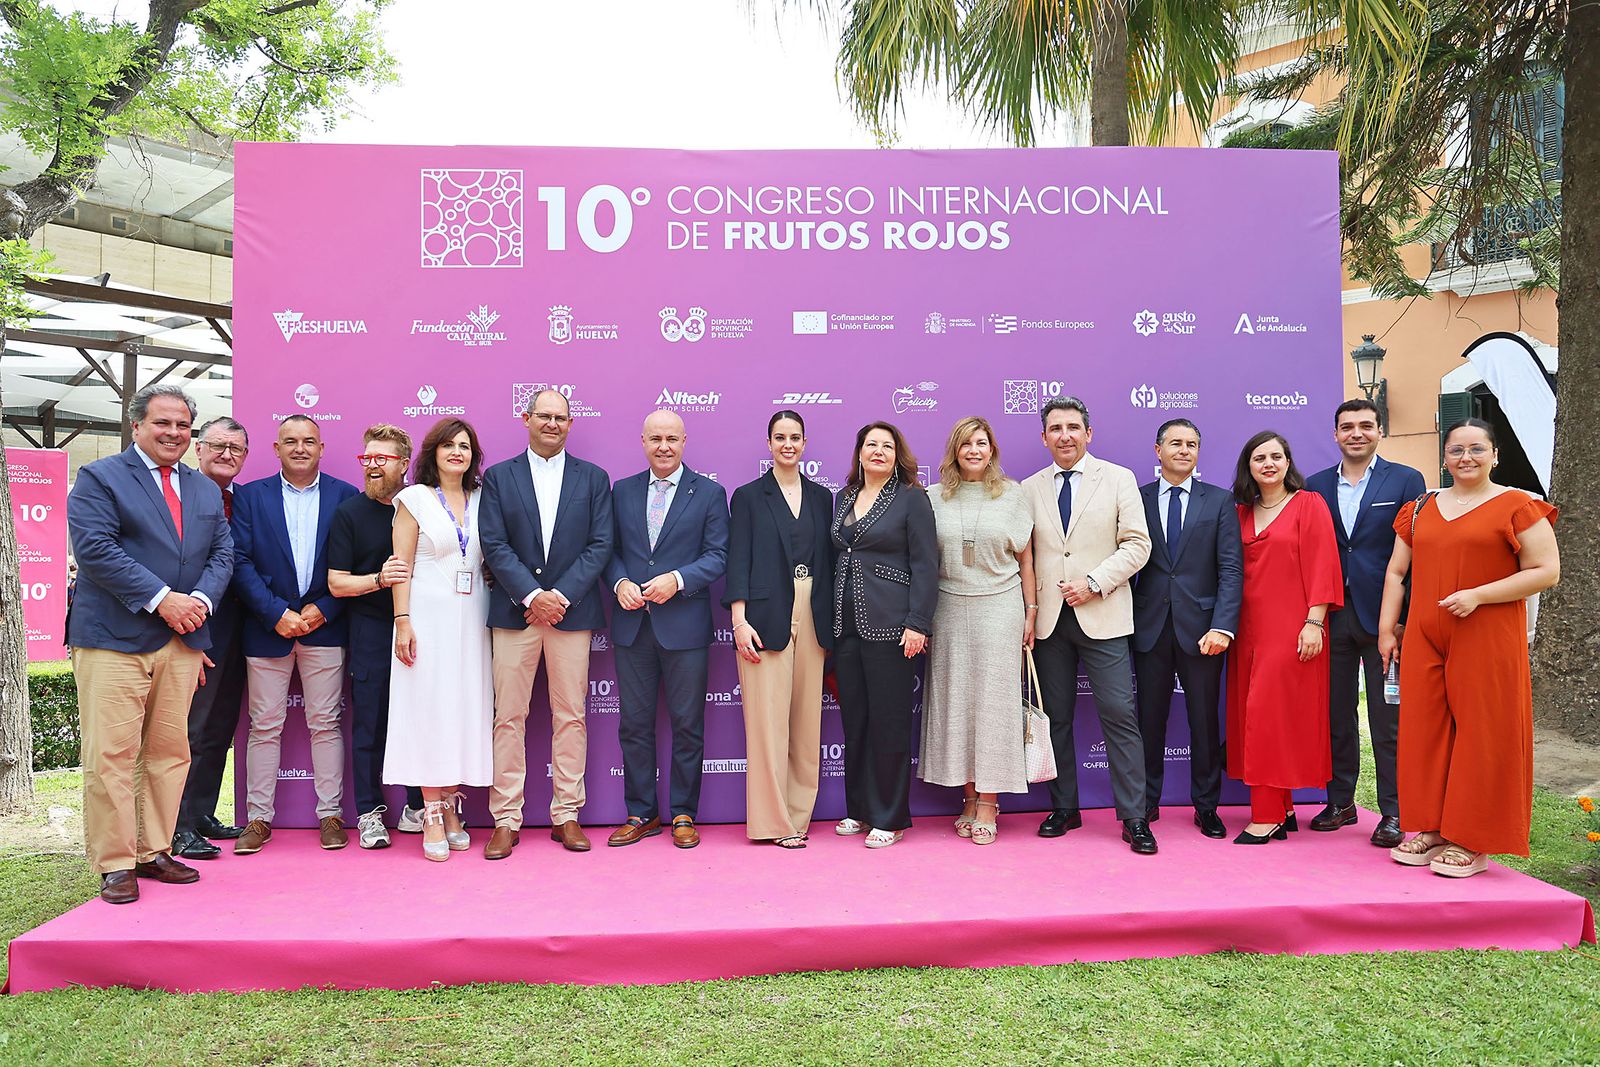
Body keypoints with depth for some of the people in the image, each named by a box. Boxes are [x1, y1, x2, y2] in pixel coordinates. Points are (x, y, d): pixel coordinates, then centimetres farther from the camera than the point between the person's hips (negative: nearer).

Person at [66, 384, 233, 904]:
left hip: (183, 640, 5)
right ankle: (114, 865, 6)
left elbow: (222, 551, 11)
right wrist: (161, 599, -17)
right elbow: (94, 547, -12)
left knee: (170, 752, 9)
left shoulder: (205, 489, 17)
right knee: (111, 755, -4)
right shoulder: (98, 478, 0)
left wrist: (201, 598, -9)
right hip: (113, 638, -5)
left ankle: (153, 852, 19)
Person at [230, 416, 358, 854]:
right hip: (267, 627, 0)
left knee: (325, 723, 4)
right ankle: (259, 818, 14)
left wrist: (323, 610, -9)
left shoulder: (345, 496, 5)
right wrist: (277, 613, -11)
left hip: (325, 626, 0)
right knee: (264, 726, 5)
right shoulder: (250, 496, 5)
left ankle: (330, 814, 12)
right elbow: (242, 562, -2)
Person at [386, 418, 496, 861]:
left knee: (465, 709, 5)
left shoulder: (480, 500, 11)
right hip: (429, 617, -4)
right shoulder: (414, 499, 2)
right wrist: (403, 621, -11)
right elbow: (402, 565, -3)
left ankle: (451, 809, 14)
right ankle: (432, 818, 3)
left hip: (472, 620, 4)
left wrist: (495, 614, 3)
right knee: (429, 709, -3)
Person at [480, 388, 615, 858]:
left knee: (571, 716, 4)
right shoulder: (498, 477, 7)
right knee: (509, 717, 2)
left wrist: (561, 595, -10)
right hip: (513, 611, 0)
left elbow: (600, 544, 1)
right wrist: (532, 596, -12)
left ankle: (567, 815, 13)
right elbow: (495, 545, -1)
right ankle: (506, 820, 9)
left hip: (572, 609, 1)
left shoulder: (593, 478, 9)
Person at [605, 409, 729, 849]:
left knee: (687, 725, 4)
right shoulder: (622, 491, 11)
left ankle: (683, 813, 17)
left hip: (683, 625, -3)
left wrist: (677, 579, -18)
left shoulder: (709, 493, 2)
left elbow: (718, 556, -3)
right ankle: (641, 813, 20)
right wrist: (620, 583, -8)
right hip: (632, 626, 3)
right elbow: (610, 549, 11)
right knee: (634, 724, 8)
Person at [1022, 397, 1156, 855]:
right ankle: (1064, 808, 20)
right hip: (1048, 619, 3)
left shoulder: (1118, 479, 4)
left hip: (1101, 617, -2)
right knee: (1055, 717, 8)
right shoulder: (1029, 489, 11)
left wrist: (1093, 583, -13)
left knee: (1119, 715, -5)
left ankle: (1134, 818, 3)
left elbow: (1136, 544, -2)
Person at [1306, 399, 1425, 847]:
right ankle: (1340, 801, 22)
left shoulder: (1405, 481, 1)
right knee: (1335, 714, 10)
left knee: (1388, 718, 3)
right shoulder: (1316, 486, 9)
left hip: (1384, 617, -3)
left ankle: (1392, 811, 12)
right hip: (1332, 616, 3)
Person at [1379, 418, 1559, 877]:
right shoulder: (1420, 510, 14)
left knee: (1481, 732, -1)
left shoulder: (1517, 506, -1)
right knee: (1424, 730, 6)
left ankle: (1472, 842, 9)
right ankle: (1431, 828, 17)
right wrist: (1386, 628, 8)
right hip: (1424, 638, 5)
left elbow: (1547, 571, -7)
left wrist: (1477, 595, -16)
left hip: (1487, 640, -5)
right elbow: (1396, 571, 16)